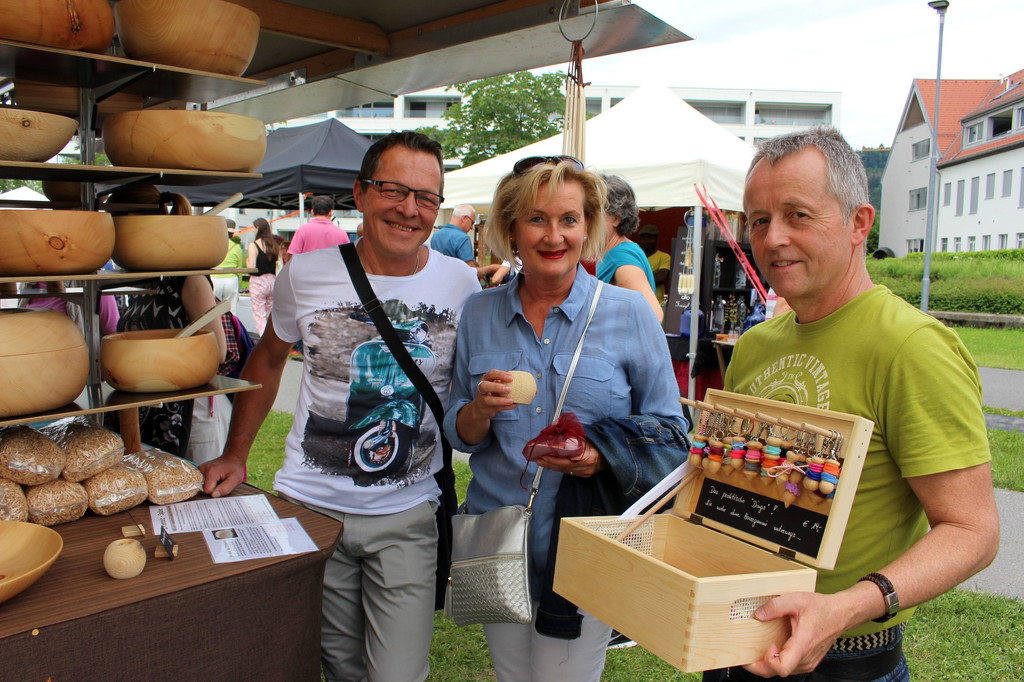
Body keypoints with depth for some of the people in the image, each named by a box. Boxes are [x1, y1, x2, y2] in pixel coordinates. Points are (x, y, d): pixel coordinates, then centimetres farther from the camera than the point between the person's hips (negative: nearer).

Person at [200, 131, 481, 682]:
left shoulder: (461, 286, -6)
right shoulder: (305, 275, -5)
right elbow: (268, 359, 11)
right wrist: (235, 455, 8)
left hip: (406, 517, 0)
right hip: (308, 509, 1)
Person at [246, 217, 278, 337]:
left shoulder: (254, 245, -10)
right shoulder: (275, 245, 7)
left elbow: (251, 268, -13)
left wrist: (247, 261, 5)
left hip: (258, 282, -5)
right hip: (272, 281, 5)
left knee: (259, 317, -1)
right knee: (270, 317, 14)